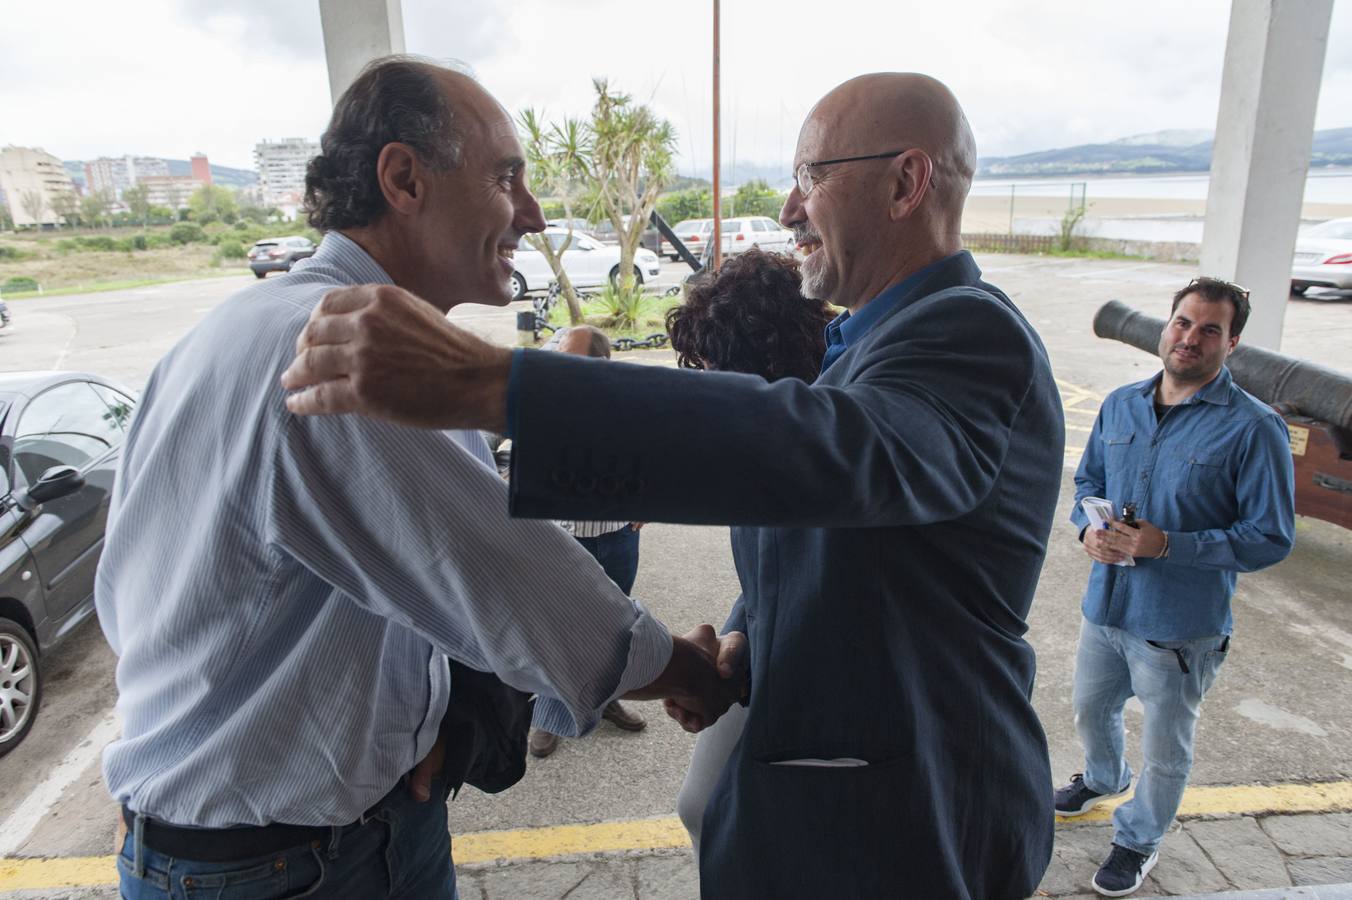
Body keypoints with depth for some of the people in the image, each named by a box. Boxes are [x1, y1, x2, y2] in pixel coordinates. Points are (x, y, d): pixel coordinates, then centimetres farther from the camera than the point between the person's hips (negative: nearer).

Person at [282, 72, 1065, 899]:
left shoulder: (974, 333, -21)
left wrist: (485, 382, -47)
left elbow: (831, 451, -42)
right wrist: (747, 635, -6)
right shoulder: (876, 337, 9)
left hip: (902, 829, -8)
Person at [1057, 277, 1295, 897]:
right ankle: (1104, 779, 59)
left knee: (1165, 751, 16)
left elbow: (1270, 538, -16)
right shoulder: (1121, 405, 0)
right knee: (1091, 712, 27)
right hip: (1106, 606, 5)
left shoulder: (1254, 428, -17)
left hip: (1180, 627, -5)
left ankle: (1139, 838, 43)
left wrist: (1168, 545, -27)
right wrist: (1089, 529, -8)